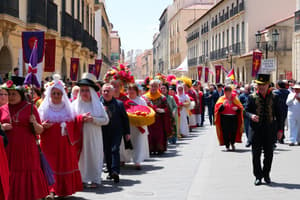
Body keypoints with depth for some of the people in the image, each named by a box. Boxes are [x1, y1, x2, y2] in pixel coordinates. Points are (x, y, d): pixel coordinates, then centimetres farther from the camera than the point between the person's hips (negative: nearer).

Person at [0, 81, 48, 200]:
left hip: (27, 151, -2)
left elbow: (40, 131, 3)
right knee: (10, 178, 1)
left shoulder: (30, 108, 3)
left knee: (28, 179, 0)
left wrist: (34, 123, -17)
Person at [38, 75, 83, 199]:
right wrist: (43, 126, -23)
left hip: (65, 144, 3)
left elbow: (73, 124, 14)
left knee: (66, 165, 5)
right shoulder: (44, 108, 2)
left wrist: (81, 119, 1)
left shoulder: (67, 108, 10)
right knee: (51, 166, -9)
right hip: (50, 144, -3)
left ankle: (63, 190, 18)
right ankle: (52, 191, -10)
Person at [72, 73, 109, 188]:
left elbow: (106, 120, 2)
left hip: (94, 137, 0)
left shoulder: (98, 104, 6)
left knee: (94, 156, 0)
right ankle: (82, 179, 4)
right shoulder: (75, 104, 6)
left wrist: (93, 119, -11)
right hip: (80, 136, 0)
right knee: (81, 156, -3)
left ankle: (94, 179, 7)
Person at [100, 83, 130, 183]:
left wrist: (127, 132, 5)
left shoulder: (119, 104, 1)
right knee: (107, 152, 6)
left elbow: (125, 118, 6)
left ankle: (115, 171, -17)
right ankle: (110, 171, 18)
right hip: (104, 132, 2)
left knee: (115, 150, -12)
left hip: (117, 131, -2)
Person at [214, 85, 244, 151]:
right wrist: (223, 104, -21)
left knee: (234, 131, -6)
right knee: (226, 132, -7)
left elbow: (241, 107, 12)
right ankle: (227, 146, 5)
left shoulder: (234, 98, 12)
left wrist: (237, 108, -10)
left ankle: (232, 143, 22)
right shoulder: (222, 99, 6)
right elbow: (218, 109, -4)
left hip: (234, 118, 1)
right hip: (224, 118, -1)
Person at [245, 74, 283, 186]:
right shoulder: (252, 97, 2)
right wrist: (251, 115, -21)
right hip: (256, 129, -1)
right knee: (256, 154, 1)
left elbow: (278, 114, 8)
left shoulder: (274, 97, 5)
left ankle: (266, 174, 22)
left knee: (269, 154, 7)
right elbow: (246, 110, 3)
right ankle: (258, 176, 9)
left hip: (270, 129, 1)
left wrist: (280, 129, 4)